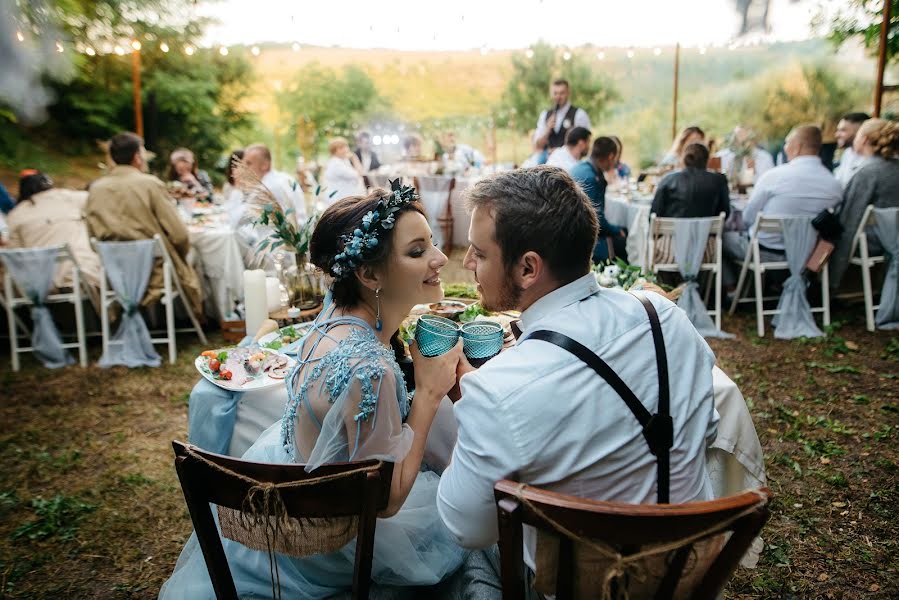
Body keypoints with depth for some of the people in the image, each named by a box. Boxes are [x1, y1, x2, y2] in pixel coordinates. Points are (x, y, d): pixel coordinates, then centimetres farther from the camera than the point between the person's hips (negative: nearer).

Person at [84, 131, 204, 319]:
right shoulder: (150, 184, -12)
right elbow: (179, 235, -14)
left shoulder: (95, 188, 2)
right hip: (156, 274, -5)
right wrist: (180, 255, 6)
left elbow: (94, 235, 8)